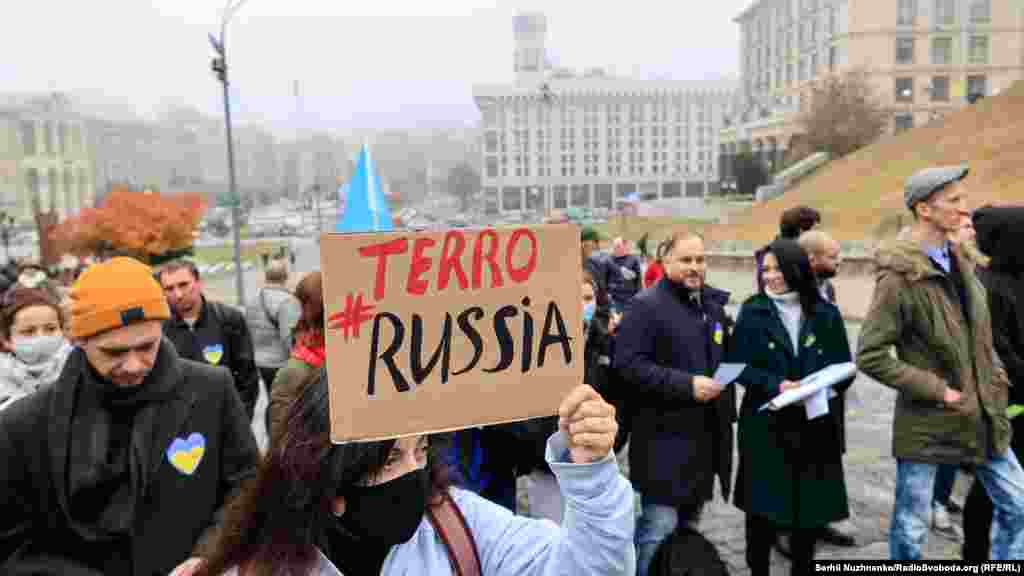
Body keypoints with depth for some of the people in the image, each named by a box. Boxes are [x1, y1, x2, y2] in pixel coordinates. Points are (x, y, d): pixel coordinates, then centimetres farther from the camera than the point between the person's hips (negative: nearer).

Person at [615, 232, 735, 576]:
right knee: (660, 526, -7)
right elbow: (628, 363, -21)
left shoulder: (713, 305, 15)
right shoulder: (646, 305, -12)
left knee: (689, 525, 19)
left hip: (705, 433, 8)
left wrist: (726, 407, 17)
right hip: (665, 435, -8)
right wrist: (686, 385, -24)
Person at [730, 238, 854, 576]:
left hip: (815, 425, 2)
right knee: (763, 508, 4)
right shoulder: (752, 311, -2)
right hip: (765, 425, -2)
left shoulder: (826, 314, 3)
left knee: (811, 507, 9)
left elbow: (844, 368, 5)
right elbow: (738, 365, -5)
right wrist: (776, 385, -19)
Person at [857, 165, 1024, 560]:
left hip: (980, 416, 8)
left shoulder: (956, 261, 5)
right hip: (927, 422, -7)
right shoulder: (899, 278, -20)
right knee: (911, 528, 7)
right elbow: (869, 356, -22)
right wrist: (937, 390, -19)